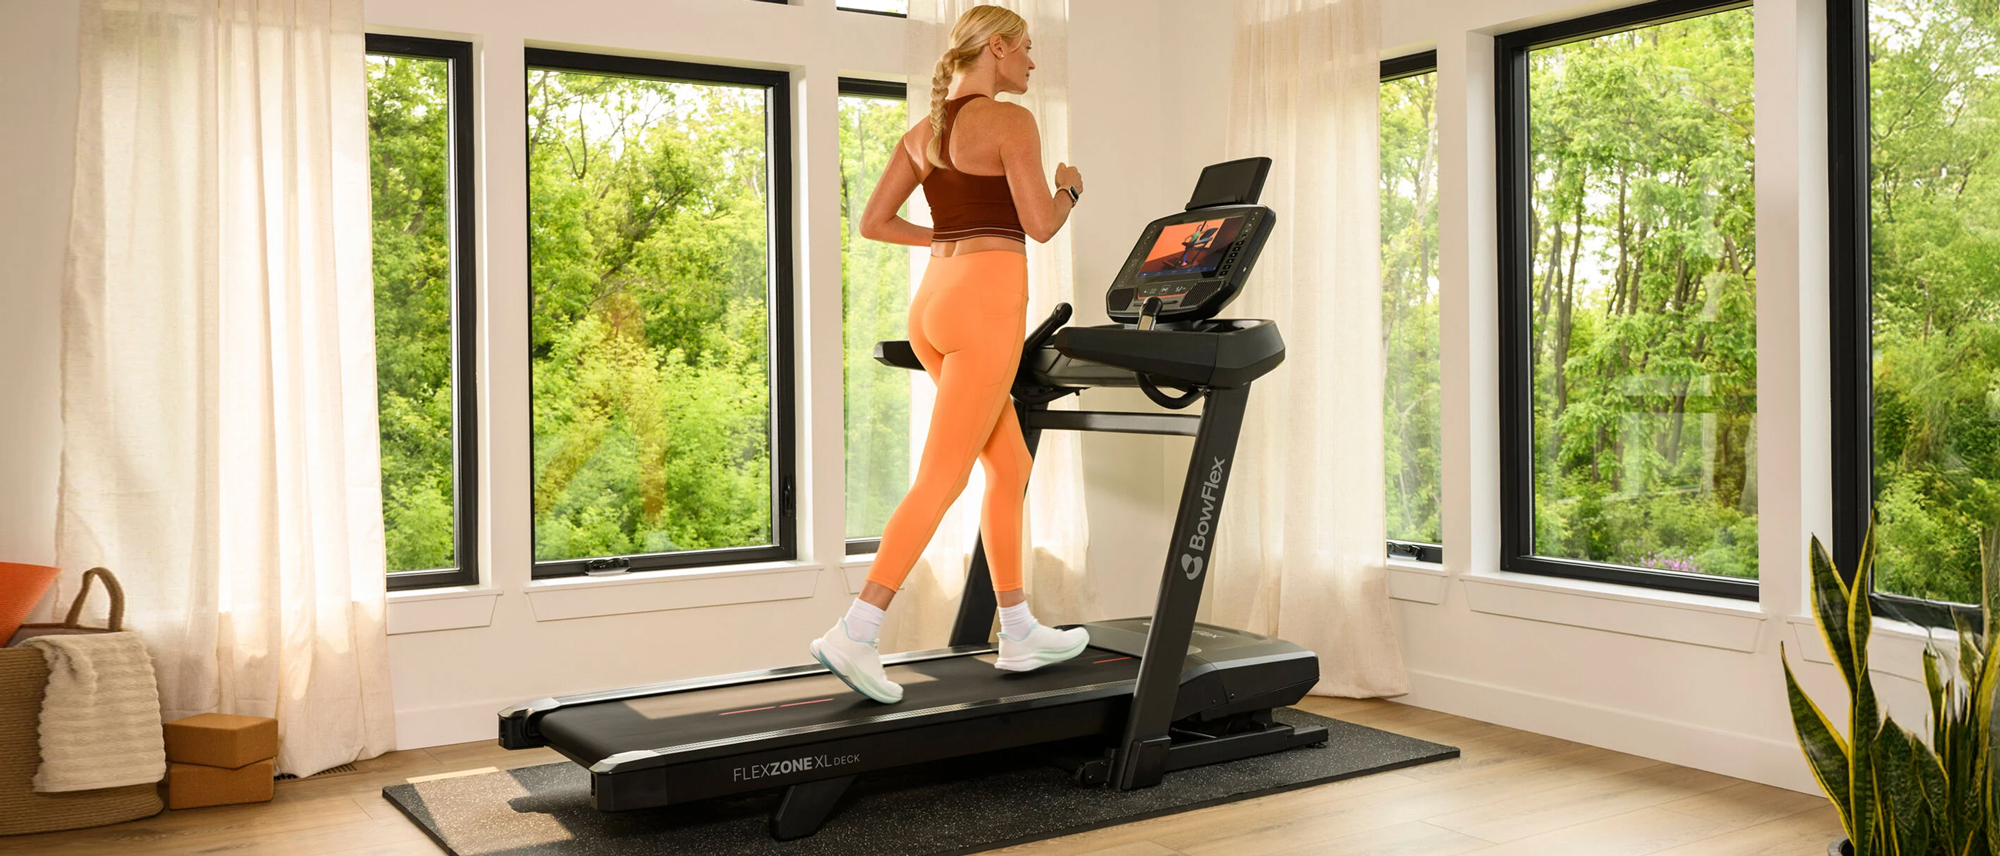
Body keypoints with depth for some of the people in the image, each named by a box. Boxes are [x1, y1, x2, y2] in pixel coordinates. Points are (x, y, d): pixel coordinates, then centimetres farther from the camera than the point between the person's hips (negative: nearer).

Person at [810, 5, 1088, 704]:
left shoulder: (922, 132, 17)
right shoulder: (1009, 121, -6)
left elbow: (873, 222, 16)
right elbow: (1041, 225, -11)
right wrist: (1069, 189, 10)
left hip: (935, 298, 9)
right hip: (986, 300, -9)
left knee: (1011, 464, 15)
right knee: (942, 478, -9)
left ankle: (1018, 632, 19)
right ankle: (854, 634, -12)